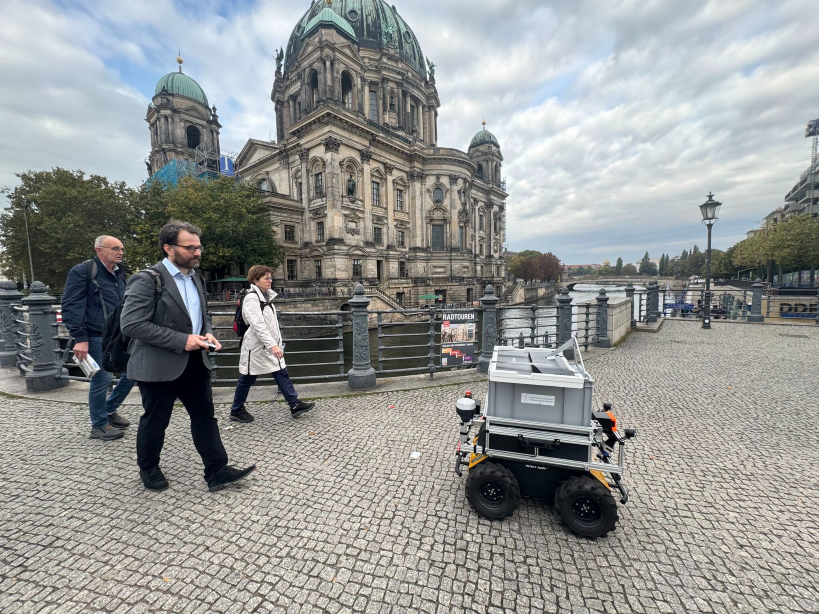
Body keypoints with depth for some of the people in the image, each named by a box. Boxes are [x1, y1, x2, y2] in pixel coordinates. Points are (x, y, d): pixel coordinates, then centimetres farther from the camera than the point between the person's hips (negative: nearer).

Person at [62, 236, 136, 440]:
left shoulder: (119, 273, 13)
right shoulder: (82, 271, -10)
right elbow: (71, 306, -14)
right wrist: (80, 338, -19)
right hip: (97, 337, -7)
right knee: (102, 380, 0)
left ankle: (110, 409, 31)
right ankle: (99, 426, 19)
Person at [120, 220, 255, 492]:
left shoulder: (196, 278, 10)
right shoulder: (147, 280, -13)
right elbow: (131, 324, -20)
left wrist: (208, 334, 0)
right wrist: (181, 341, -23)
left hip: (195, 363, 7)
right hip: (159, 366, -6)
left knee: (205, 416, 8)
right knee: (155, 421, 13)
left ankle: (217, 471, 17)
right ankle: (148, 469, 38)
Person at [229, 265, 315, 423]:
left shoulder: (266, 296, 11)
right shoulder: (251, 299, -17)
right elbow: (258, 325, -26)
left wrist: (276, 343, 18)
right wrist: (273, 345, -29)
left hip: (270, 345, 9)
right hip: (256, 346, -8)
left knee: (282, 373, 6)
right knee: (247, 379, 7)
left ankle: (295, 405, 10)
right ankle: (236, 410, 26)